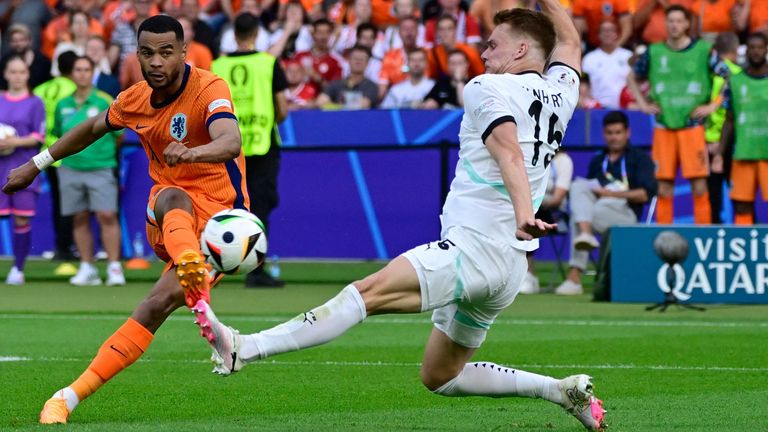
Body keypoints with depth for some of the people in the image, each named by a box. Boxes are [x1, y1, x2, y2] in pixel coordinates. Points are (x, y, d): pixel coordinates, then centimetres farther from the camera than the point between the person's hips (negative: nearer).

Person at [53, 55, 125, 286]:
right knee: (80, 219, 5)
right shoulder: (63, 105, 7)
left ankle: (114, 267, -6)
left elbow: (119, 135, 5)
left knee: (107, 216, -11)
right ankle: (87, 268, 11)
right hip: (70, 169, 3)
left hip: (101, 169, -3)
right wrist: (72, 151, 11)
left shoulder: (104, 102, -2)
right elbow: (58, 135, 19)